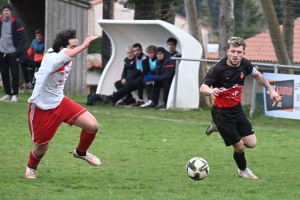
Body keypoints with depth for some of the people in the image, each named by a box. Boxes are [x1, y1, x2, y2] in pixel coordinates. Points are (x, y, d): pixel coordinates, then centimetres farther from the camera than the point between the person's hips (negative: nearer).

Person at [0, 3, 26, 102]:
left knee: (15, 75, -3)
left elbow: (22, 38, -4)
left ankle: (15, 95, 3)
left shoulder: (16, 23, -4)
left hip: (13, 53, -4)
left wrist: (19, 51, -13)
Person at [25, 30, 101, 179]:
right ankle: (31, 168, 43)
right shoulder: (51, 58, -30)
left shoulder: (67, 59, -4)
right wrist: (83, 46, -64)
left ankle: (81, 152, 20)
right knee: (41, 148, 6)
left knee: (92, 125, -10)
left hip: (60, 102, 7)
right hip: (42, 109, -7)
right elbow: (66, 55, -54)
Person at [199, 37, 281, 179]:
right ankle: (243, 170, 30)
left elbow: (257, 75, 12)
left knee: (251, 143, 4)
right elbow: (202, 88, -29)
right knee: (239, 146, -2)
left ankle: (220, 128, 27)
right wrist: (211, 91, -52)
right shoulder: (218, 69, -25)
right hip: (221, 112, -6)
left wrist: (271, 90, 7)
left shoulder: (245, 64, -9)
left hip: (237, 109, 6)